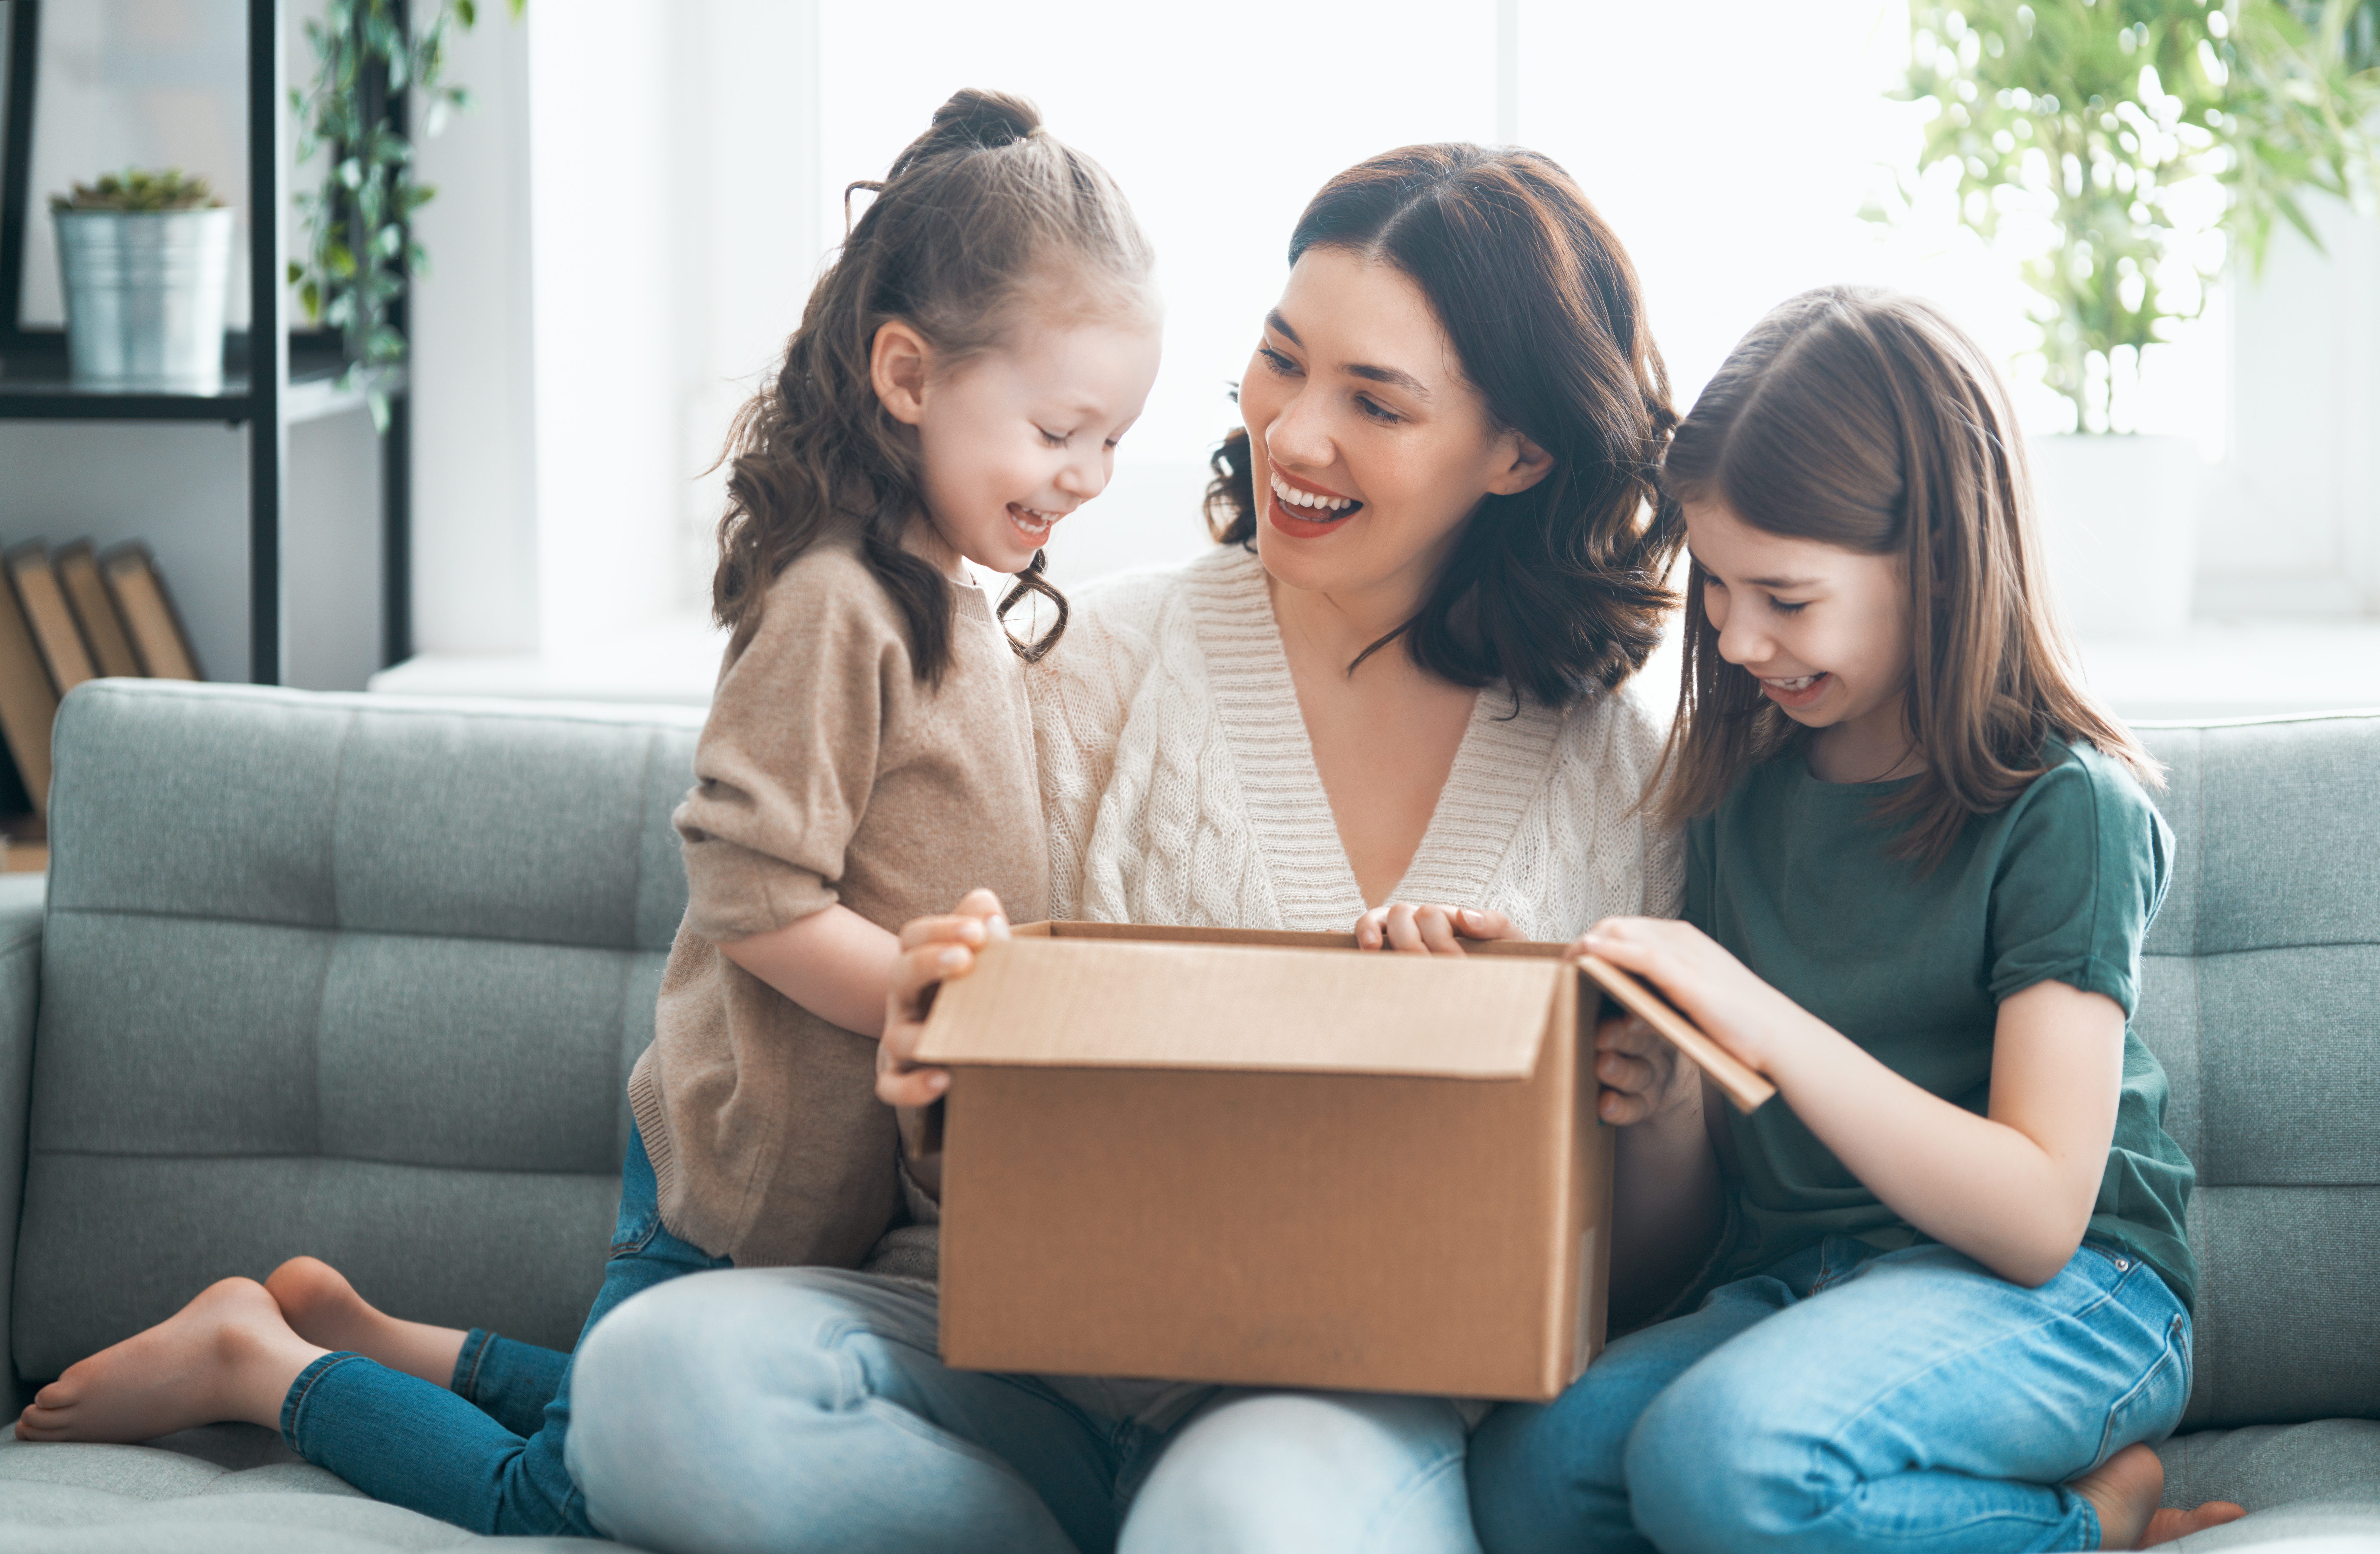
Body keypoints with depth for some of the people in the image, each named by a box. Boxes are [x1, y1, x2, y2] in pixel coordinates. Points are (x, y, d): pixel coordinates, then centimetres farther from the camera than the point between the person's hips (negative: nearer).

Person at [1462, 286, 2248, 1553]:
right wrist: (1666, 1111, -11)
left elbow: (2039, 1216, -16)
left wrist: (1773, 1030, -24)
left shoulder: (2064, 810, -7)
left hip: (2060, 1298, -7)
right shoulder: (1742, 793, 11)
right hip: (1789, 1284, 7)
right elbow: (1705, 1216, 13)